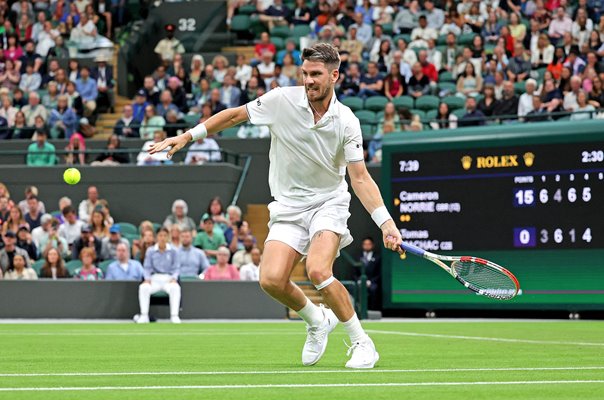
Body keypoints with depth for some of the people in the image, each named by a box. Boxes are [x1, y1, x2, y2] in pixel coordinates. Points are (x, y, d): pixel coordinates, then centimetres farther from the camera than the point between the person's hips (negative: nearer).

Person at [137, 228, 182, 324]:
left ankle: (174, 316, -34)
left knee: (175, 287, -36)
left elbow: (176, 268, 5)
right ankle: (144, 315, -27)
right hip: (155, 279, 1)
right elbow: (147, 267, 8)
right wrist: (147, 278, -11)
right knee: (143, 287, -31)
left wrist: (174, 278, -14)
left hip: (169, 279, -1)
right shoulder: (150, 251, 8)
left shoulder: (173, 251, 6)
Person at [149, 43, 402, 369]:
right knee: (271, 280, -17)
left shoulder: (346, 122, -12)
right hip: (289, 205, 3)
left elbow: (360, 178, -12)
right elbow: (235, 115, 3)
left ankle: (362, 343, -9)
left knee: (318, 271, -28)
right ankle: (317, 321, 15)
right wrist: (188, 136, 2)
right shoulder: (281, 100, -11)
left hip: (329, 202, -2)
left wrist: (386, 222, -24)